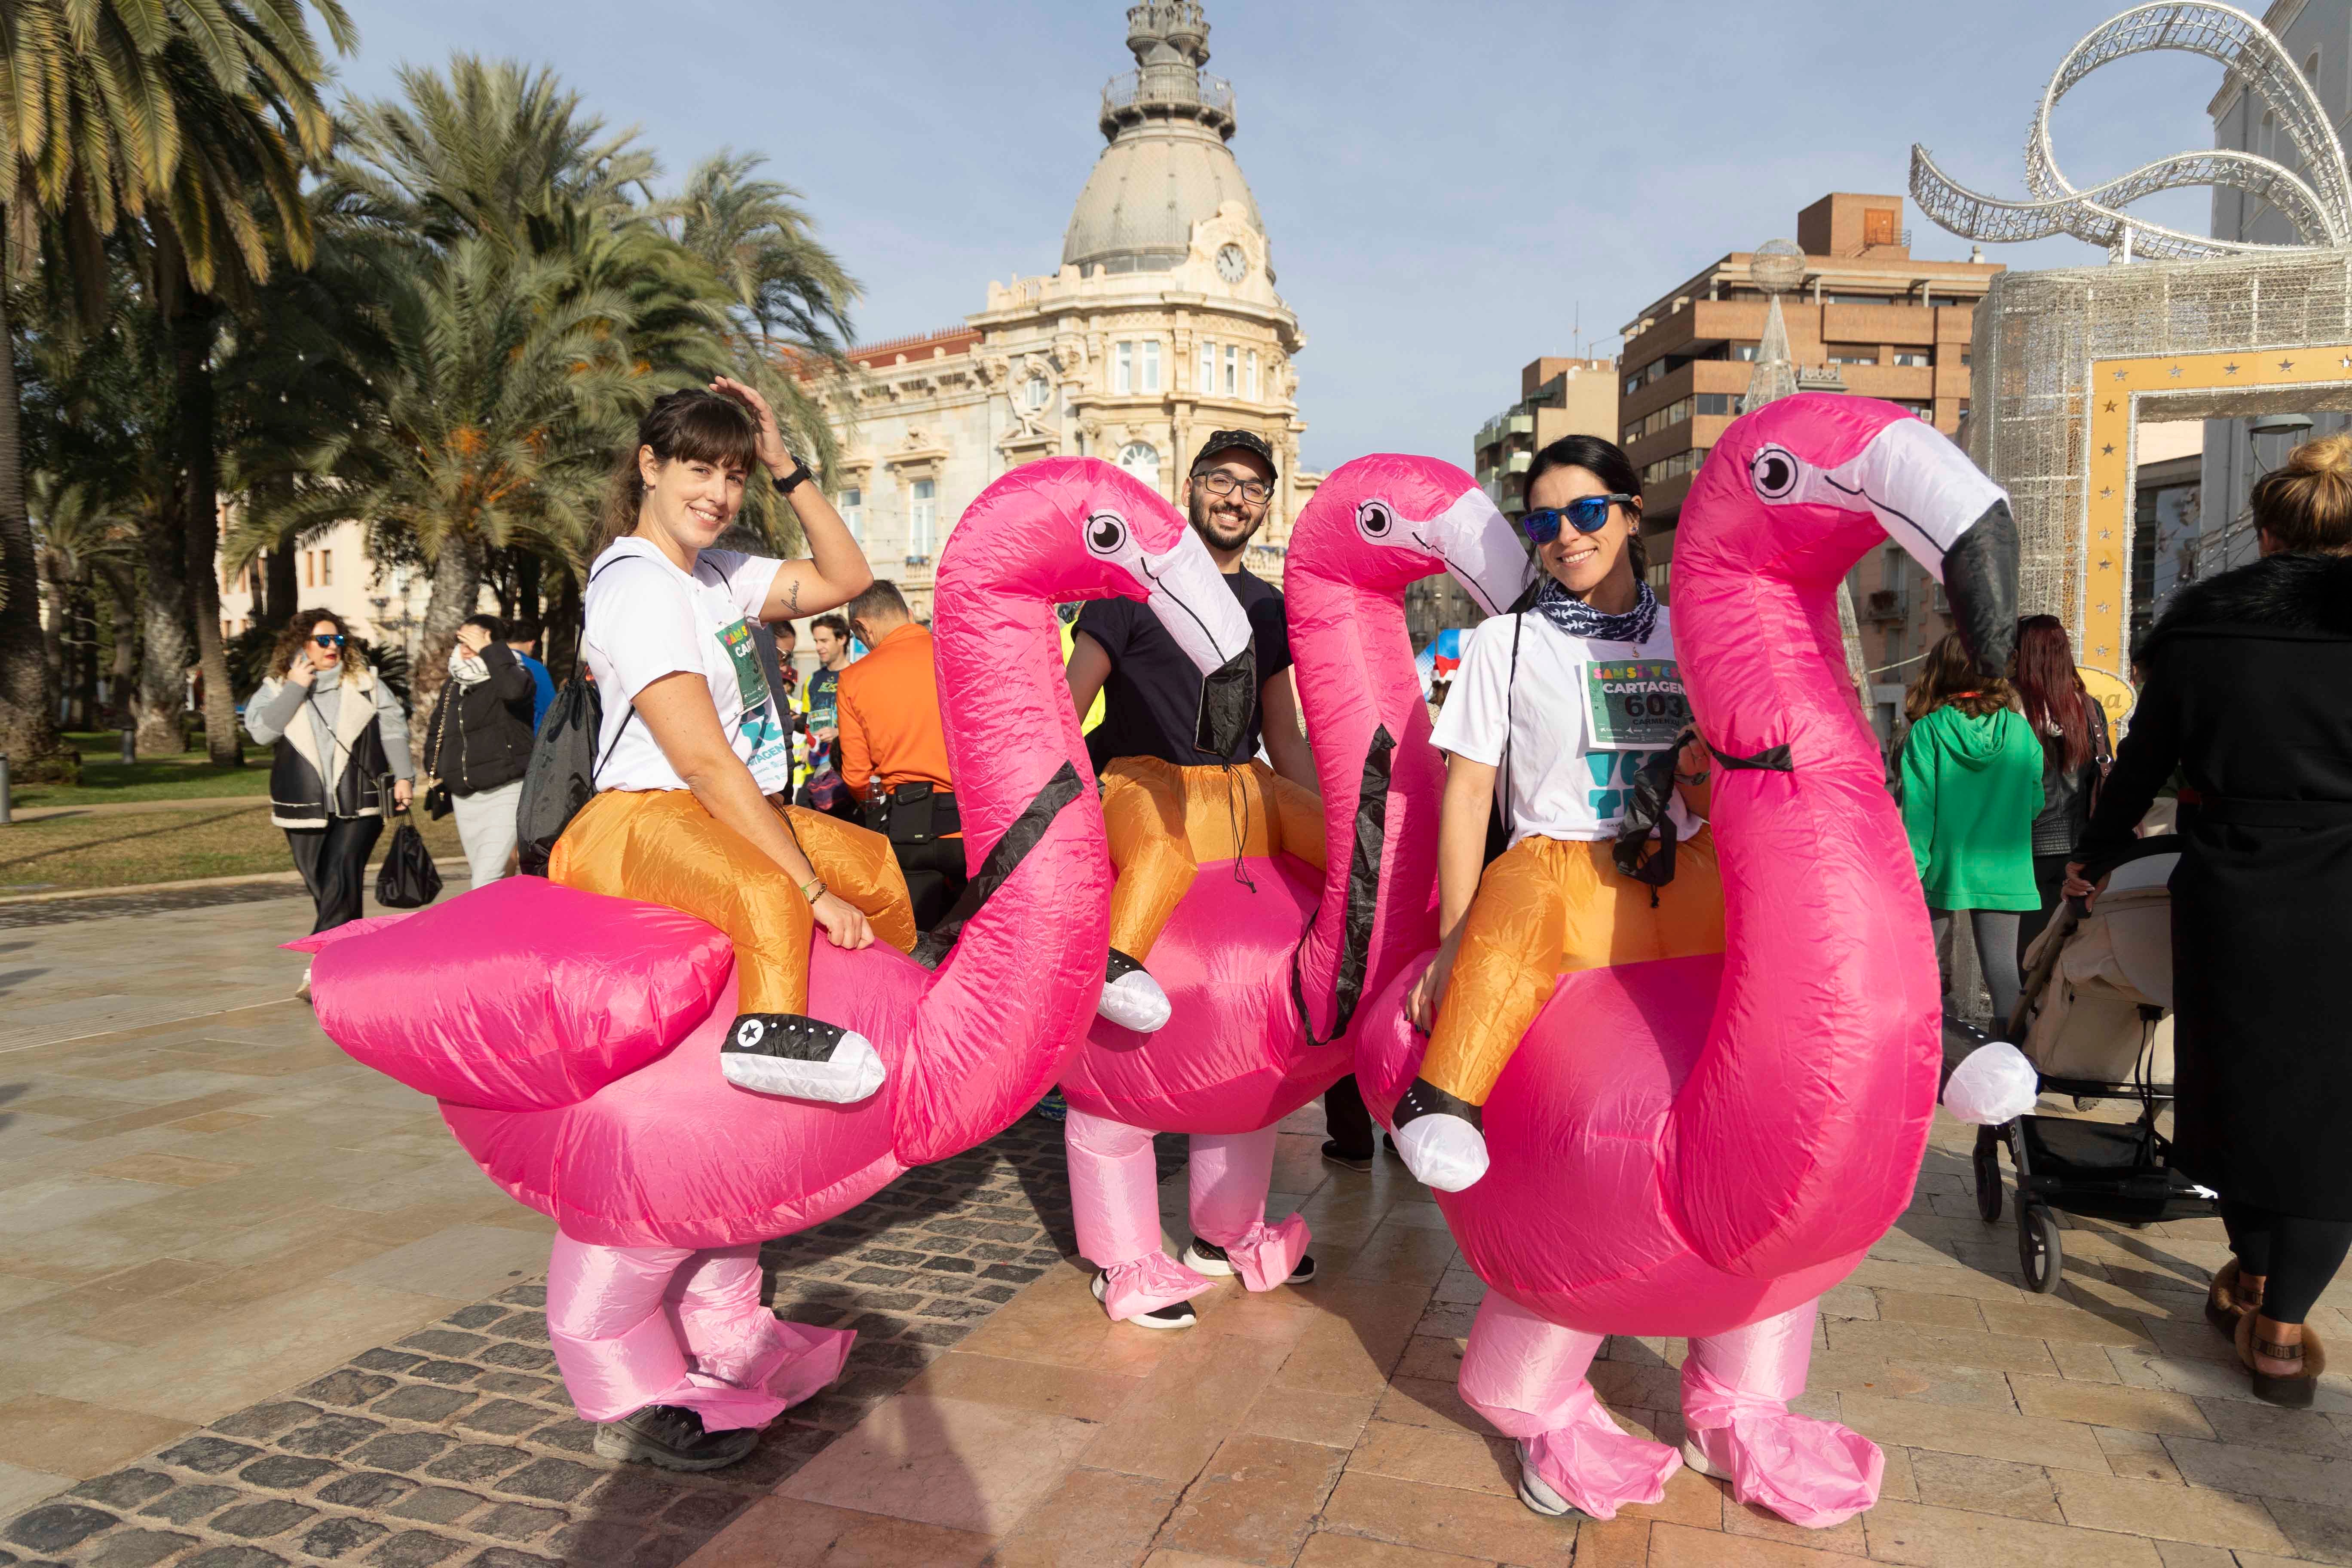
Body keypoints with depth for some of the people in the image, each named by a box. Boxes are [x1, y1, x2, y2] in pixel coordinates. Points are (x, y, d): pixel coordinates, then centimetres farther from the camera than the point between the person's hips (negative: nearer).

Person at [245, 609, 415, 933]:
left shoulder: (365, 683, 8)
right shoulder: (277, 689, 7)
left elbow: (393, 730, 7)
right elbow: (261, 731, -10)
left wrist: (403, 776, -2)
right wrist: (295, 688, -11)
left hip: (358, 808, -2)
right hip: (306, 809, 2)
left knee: (342, 880, -15)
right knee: (320, 885, 8)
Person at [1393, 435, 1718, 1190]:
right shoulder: (1505, 642, 8)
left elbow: (1710, 805, 21)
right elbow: (1467, 794, 1)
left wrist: (1703, 778, -5)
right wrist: (1454, 944, -9)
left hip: (1681, 877, 5)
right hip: (1561, 868, -4)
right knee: (1523, 903, -39)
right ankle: (1441, 1099, -36)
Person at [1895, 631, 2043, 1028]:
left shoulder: (1926, 731, -9)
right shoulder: (2020, 730, -1)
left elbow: (1918, 812, -10)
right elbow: (2034, 803, 6)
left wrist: (1910, 872, -6)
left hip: (1943, 870, -2)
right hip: (2003, 872, 2)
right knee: (2002, 969, 6)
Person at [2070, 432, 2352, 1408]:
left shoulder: (2200, 621, 1)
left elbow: (2145, 761, 7)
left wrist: (2093, 859, 20)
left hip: (2230, 893, 2)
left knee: (2243, 1081, 18)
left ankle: (2251, 1282, 33)